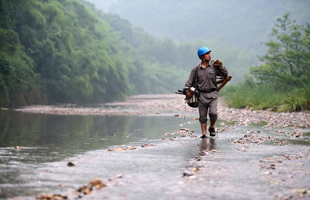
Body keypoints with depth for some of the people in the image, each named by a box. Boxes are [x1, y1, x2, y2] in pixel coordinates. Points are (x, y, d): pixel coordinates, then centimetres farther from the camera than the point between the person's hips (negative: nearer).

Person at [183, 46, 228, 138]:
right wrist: (186, 90, -7)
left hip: (212, 94, 0)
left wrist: (220, 66, -6)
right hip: (202, 95, 1)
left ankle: (211, 127, 12)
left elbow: (225, 74, 5)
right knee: (202, 116, 3)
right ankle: (204, 133, 13)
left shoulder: (214, 66, 5)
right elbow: (189, 81, 7)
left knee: (213, 113, -15)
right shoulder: (196, 69, 5)